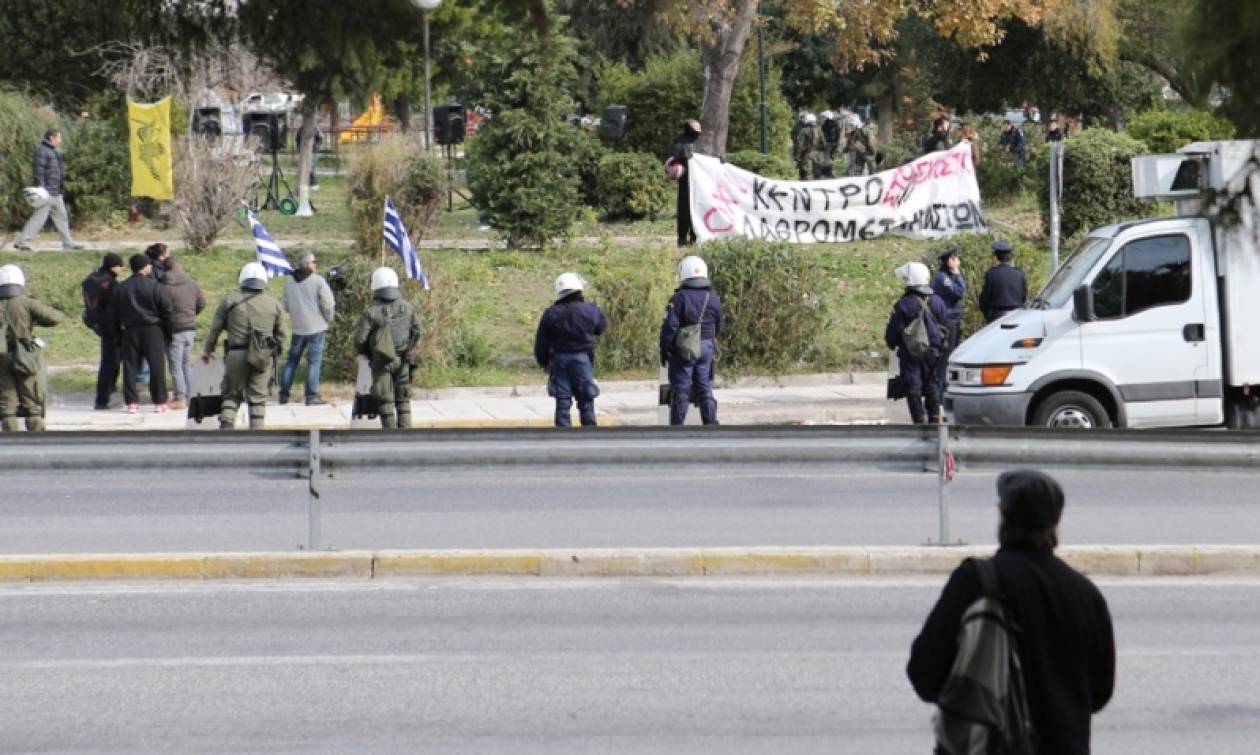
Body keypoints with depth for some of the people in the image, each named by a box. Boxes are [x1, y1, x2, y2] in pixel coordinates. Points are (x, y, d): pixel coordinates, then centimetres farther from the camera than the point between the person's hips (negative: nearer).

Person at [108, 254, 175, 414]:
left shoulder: (120, 288, 6)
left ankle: (131, 403, 2)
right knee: (156, 366, 2)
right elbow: (168, 311, -6)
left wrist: (117, 336, 16)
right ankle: (160, 402, 2)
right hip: (153, 331, -3)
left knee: (130, 367, 5)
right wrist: (168, 333, 4)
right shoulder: (156, 287, -6)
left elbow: (113, 315, 9)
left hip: (130, 332, 3)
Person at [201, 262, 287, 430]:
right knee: (257, 398, 6)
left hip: (236, 355, -1)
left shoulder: (229, 301, 2)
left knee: (231, 395, 12)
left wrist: (208, 350, 19)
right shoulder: (274, 304, 6)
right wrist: (274, 352, 26)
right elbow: (280, 334, 10)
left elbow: (215, 328, 6)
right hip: (263, 357, 1)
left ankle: (226, 424, -8)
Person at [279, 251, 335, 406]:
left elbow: (285, 306, 13)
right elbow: (328, 304, -11)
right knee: (314, 361, 0)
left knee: (292, 360, 14)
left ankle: (284, 395, 15)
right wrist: (329, 321, 5)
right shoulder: (318, 281, -12)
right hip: (316, 328, -5)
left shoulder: (289, 282, 5)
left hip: (297, 328, 5)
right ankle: (312, 397, -1)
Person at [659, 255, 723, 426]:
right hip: (707, 348, 4)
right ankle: (711, 423, 4)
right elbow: (718, 328, 11)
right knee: (705, 388, 10)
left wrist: (664, 350, -6)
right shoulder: (714, 299, 4)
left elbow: (669, 327, -15)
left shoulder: (679, 298, -13)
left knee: (681, 390, 1)